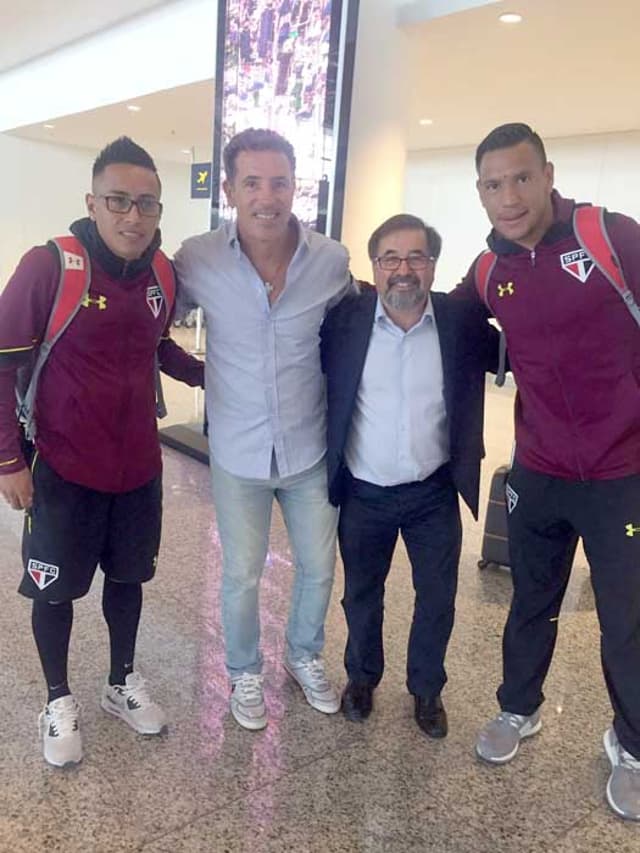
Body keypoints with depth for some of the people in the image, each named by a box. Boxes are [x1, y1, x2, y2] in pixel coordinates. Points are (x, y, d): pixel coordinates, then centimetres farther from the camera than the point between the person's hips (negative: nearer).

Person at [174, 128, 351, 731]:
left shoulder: (332, 260, -11)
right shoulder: (197, 259, -15)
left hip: (310, 450, 2)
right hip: (238, 454, -1)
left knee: (318, 567, 17)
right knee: (241, 576, 14)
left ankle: (304, 657, 46)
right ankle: (244, 671, 42)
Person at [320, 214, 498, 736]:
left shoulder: (464, 322, -10)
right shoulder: (345, 319, -11)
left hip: (435, 493, 1)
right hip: (363, 493, 0)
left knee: (438, 600, 14)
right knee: (362, 594, 18)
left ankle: (427, 689, 39)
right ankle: (362, 677, 44)